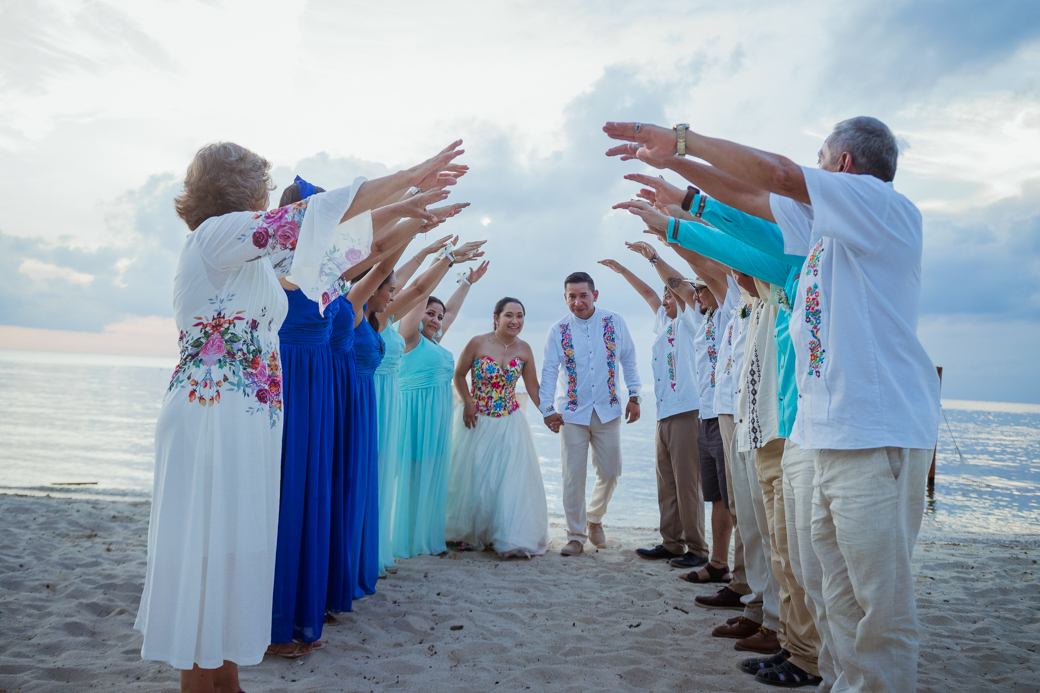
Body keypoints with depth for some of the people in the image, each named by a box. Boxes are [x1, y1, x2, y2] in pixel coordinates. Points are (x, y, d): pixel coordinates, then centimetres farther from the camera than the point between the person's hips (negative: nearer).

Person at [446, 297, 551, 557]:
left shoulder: (524, 349, -2)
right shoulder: (478, 343, -11)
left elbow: (532, 386, 4)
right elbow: (459, 375, -1)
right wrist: (468, 404, -11)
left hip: (509, 423, 2)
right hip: (476, 421, -2)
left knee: (512, 478, -3)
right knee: (473, 477, 8)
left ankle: (510, 538, 8)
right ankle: (469, 534, 27)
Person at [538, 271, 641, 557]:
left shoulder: (615, 322, 0)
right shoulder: (558, 331, -2)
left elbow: (628, 360, 8)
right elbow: (549, 372, -3)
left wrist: (634, 396, 4)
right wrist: (547, 409, -12)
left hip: (608, 410, 1)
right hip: (572, 413, -1)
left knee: (610, 472, 7)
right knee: (573, 476, 0)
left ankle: (594, 518, 33)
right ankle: (576, 535, 13)